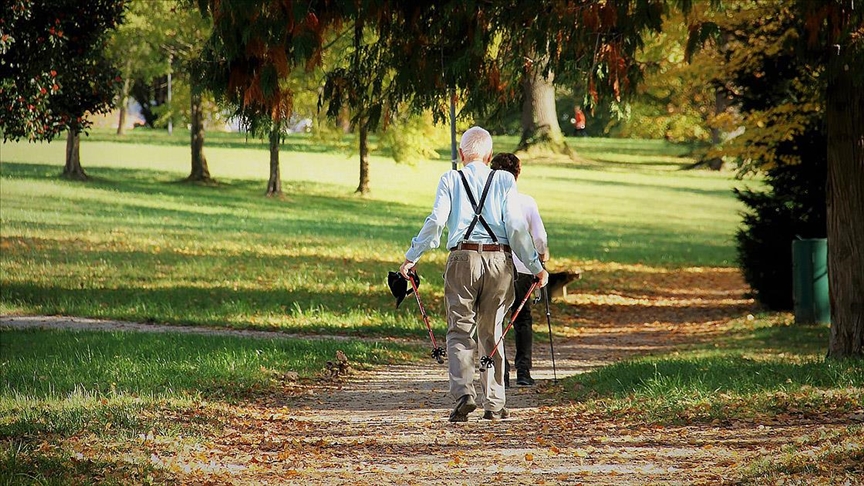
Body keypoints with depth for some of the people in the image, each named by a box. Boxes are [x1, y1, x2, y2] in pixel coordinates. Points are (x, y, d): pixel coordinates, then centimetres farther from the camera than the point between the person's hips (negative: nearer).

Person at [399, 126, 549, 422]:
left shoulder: (450, 180, 4)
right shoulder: (504, 180, 6)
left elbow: (436, 222, -5)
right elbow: (516, 226, 0)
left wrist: (411, 257, 3)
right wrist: (535, 266, 5)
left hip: (463, 258, -1)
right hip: (499, 260, 1)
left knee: (460, 331, 2)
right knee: (492, 333, 12)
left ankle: (464, 393, -18)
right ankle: (494, 403, 13)